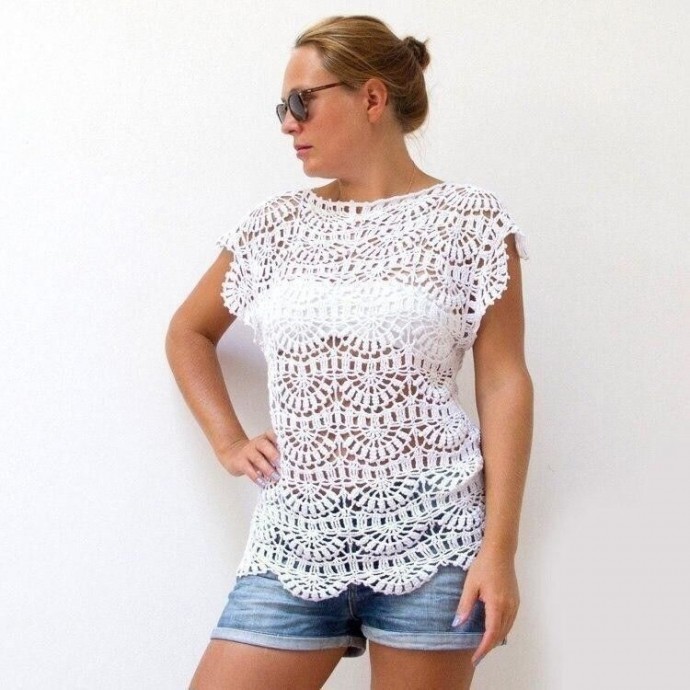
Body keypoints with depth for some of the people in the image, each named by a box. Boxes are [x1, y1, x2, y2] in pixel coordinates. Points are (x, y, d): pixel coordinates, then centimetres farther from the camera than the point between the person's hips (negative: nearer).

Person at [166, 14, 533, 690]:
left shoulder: (471, 222, 0)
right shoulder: (277, 225, 10)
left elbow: (504, 386, -4)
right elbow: (187, 333, 24)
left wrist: (499, 548, -9)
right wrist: (228, 443, 10)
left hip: (429, 532, -3)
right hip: (296, 536, 4)